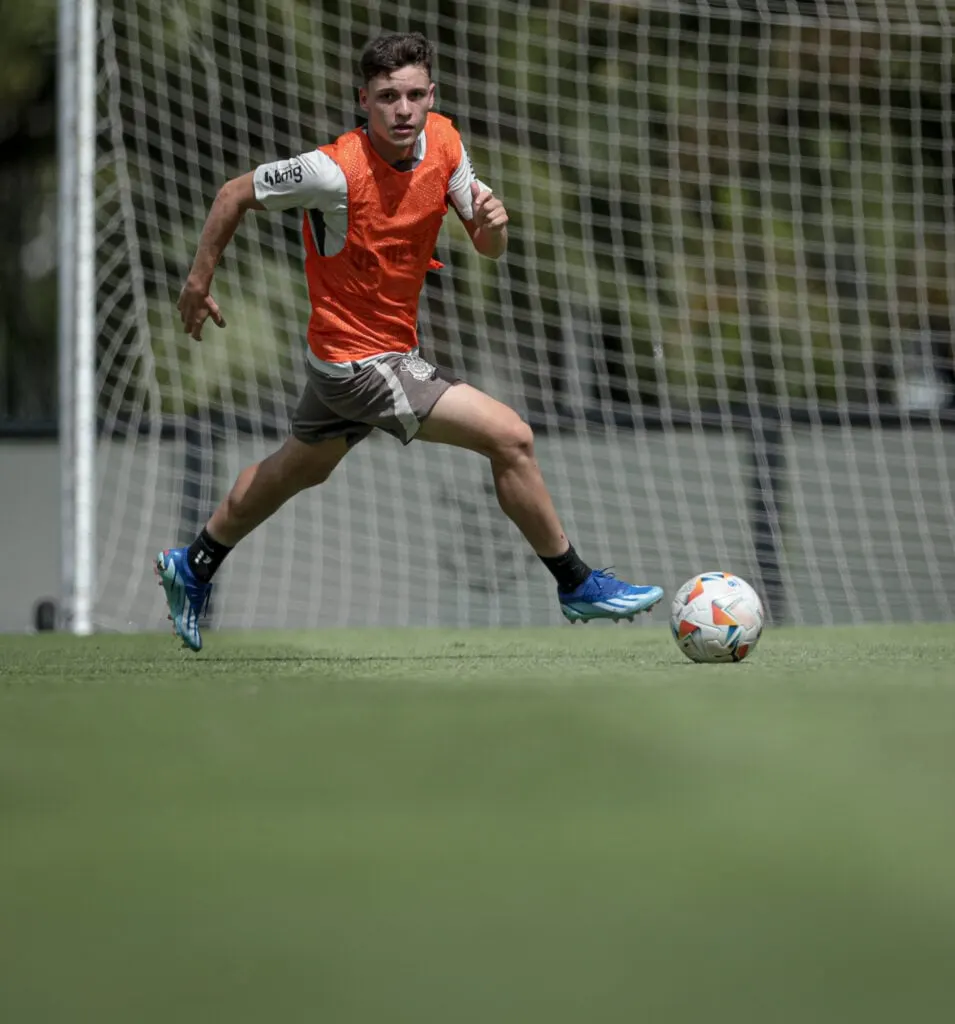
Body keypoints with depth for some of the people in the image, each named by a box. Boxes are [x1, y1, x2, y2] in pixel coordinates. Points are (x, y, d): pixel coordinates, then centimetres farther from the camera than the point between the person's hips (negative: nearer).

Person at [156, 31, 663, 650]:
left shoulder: (443, 142, -7)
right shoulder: (336, 172, -26)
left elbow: (489, 249, -2)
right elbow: (235, 195, -12)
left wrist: (492, 221, -25)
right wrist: (200, 281, -4)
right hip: (358, 361, -8)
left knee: (299, 470, 28)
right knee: (511, 437, -14)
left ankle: (193, 570, 48)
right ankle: (577, 585, 0)